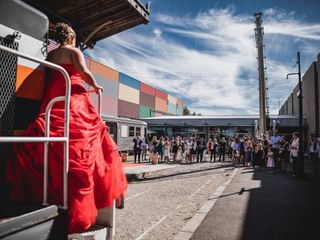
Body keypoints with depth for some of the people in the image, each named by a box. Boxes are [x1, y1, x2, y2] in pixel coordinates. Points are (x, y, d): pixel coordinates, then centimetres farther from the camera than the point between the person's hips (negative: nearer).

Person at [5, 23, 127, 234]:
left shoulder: (50, 55, 21)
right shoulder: (74, 51, 3)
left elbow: (48, 79, 15)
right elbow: (84, 72, -12)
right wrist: (95, 86, 3)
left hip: (52, 103, 7)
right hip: (74, 102, -7)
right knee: (80, 148, -7)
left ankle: (39, 197, 3)